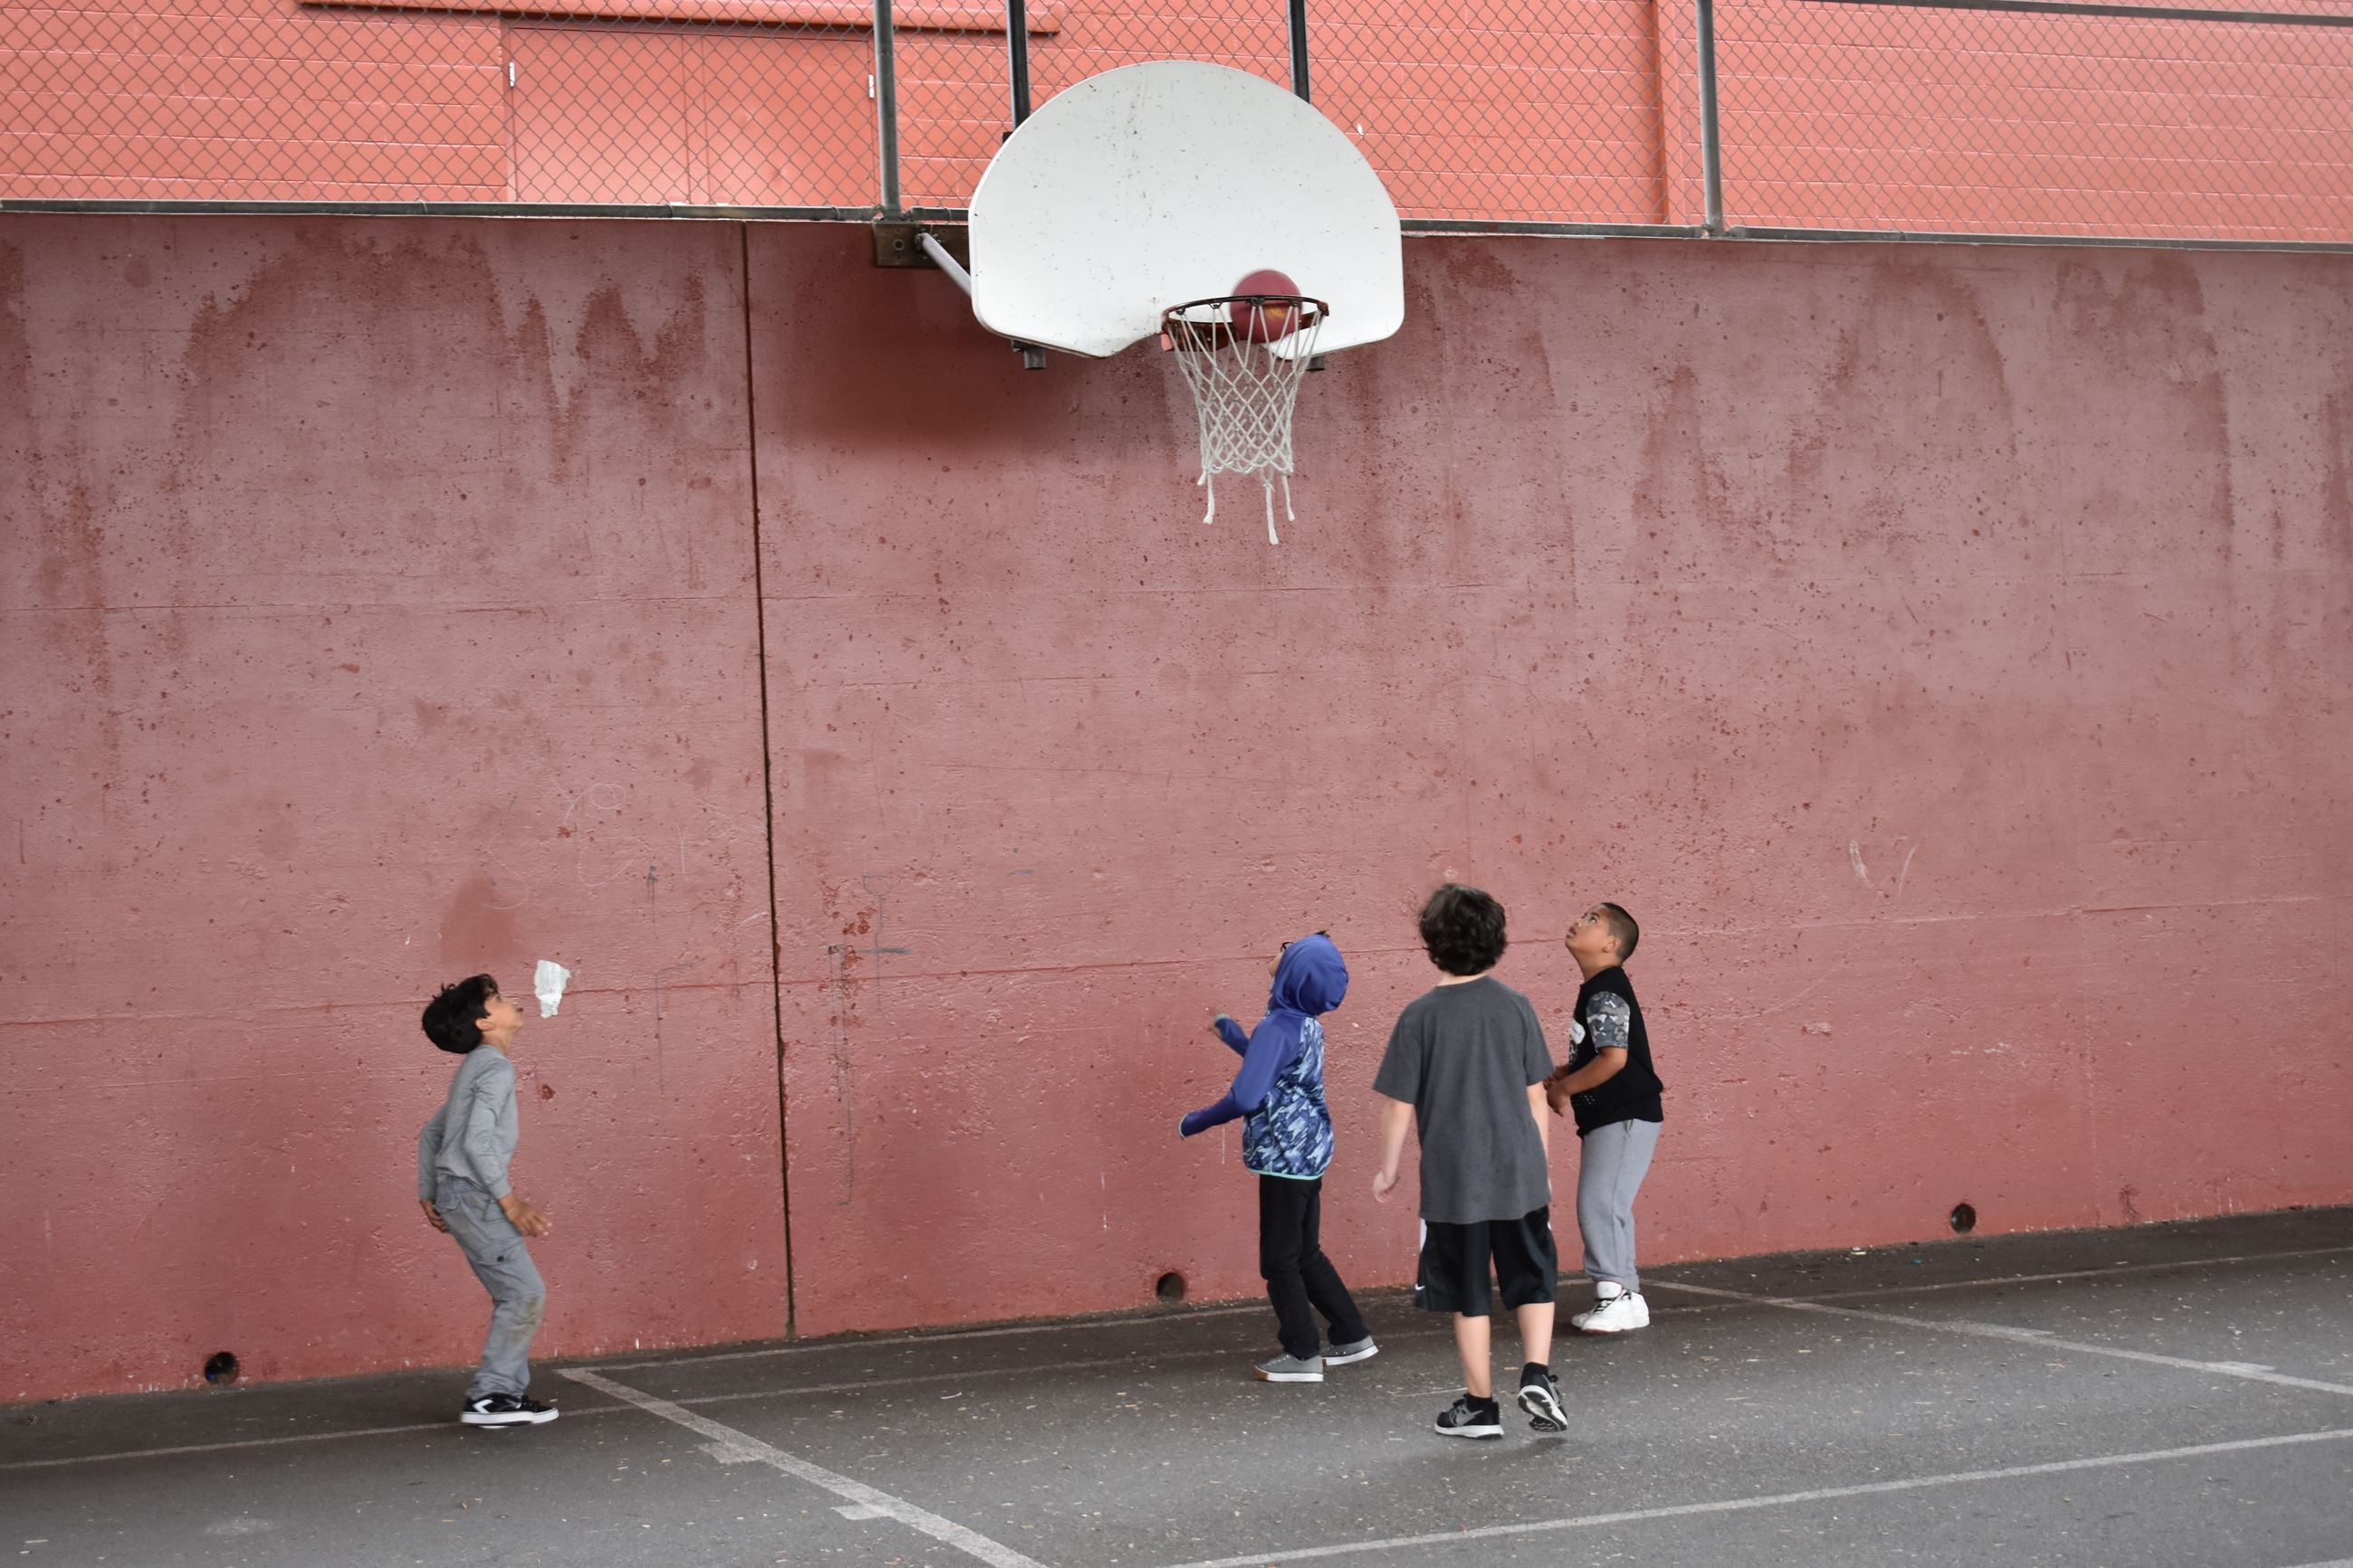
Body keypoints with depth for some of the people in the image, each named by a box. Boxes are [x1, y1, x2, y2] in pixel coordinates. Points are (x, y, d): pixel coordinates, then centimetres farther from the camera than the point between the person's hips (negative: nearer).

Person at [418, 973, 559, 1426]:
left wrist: (428, 1196, 25)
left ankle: (510, 1392, 13)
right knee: (526, 1293, -10)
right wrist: (511, 1203, -18)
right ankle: (487, 1398, -8)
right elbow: (477, 1142, -22)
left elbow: (431, 1132, 23)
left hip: (459, 1197, 10)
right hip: (474, 1196, -10)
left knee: (513, 1296, 11)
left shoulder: (473, 1069, 18)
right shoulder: (495, 1068, -13)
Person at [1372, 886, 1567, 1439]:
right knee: (1534, 1282, 16)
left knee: (1469, 1298, 8)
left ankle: (1480, 1406, 14)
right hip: (1519, 1175, 2)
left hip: (1452, 1182, -2)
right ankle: (1537, 1374, -2)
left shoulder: (1420, 1016, -10)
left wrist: (1387, 1170, 6)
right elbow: (1536, 1097, 3)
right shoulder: (1516, 1007, -2)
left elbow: (1398, 1106, -8)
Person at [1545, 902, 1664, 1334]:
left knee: (1600, 1203, -12)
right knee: (1601, 1207, 12)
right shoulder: (1596, 990, 16)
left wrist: (1562, 1088, -15)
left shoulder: (1606, 992, -16)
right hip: (1608, 1119, 11)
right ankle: (1620, 1297, 18)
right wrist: (1559, 1076, 8)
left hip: (1625, 1119, -11)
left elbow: (1614, 1058, -27)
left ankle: (1620, 1296, -8)